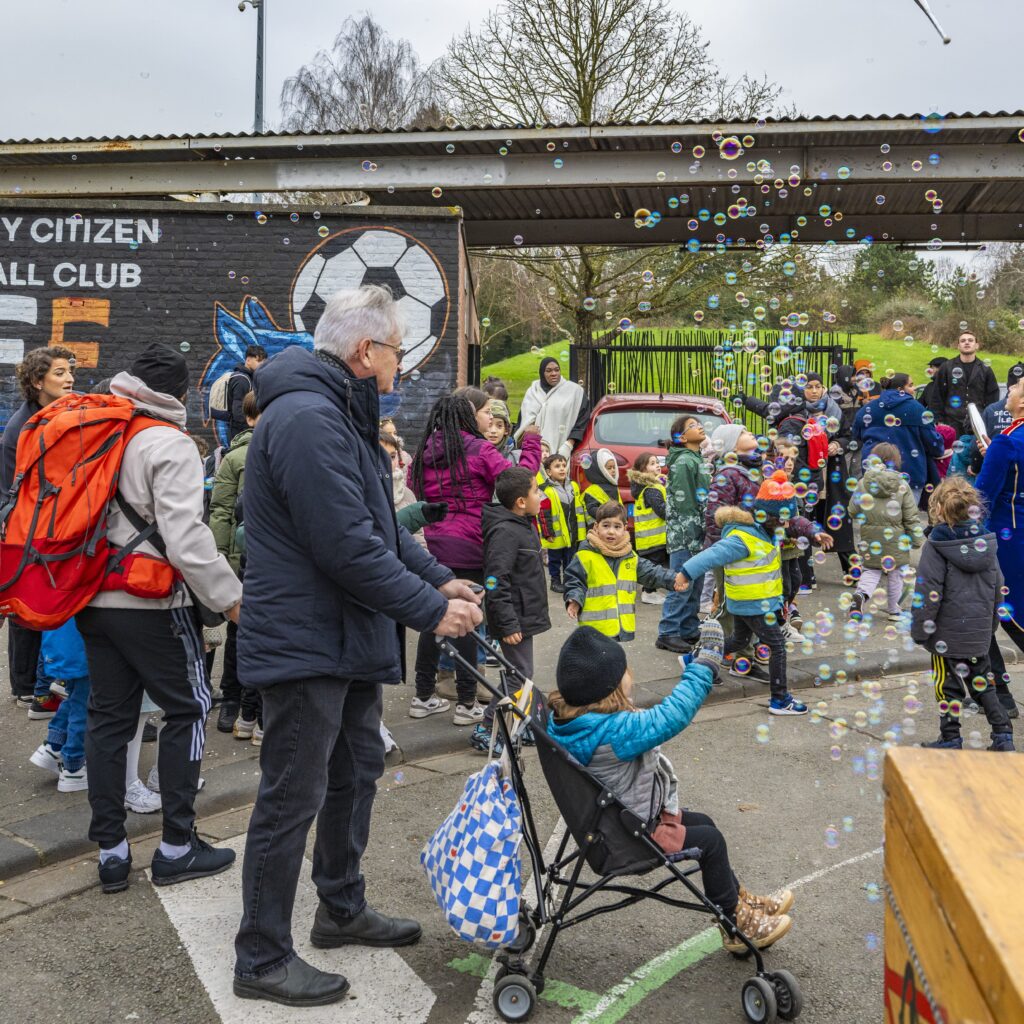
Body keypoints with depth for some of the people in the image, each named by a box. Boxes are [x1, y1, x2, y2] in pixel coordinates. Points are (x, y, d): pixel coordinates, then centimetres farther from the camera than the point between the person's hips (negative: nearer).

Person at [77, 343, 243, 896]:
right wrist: (230, 596, -14)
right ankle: (176, 846, 10)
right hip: (151, 603, -7)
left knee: (108, 716, 12)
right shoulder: (170, 444, -14)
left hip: (91, 597, 7)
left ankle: (111, 851, 17)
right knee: (187, 708, 6)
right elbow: (186, 538, -22)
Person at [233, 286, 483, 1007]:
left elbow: (380, 525, 18)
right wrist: (432, 611, -17)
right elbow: (348, 548, -27)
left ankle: (344, 910, 40)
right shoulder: (307, 419, -22)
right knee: (293, 801, 0)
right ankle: (262, 960, 16)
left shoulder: (342, 415, 14)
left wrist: (439, 578, 5)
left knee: (356, 774, 21)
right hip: (305, 644, -11)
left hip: (347, 642, 11)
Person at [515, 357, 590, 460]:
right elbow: (522, 421, 21)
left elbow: (582, 420, 0)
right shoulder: (533, 391, 17)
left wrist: (569, 445, -9)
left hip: (559, 448, -3)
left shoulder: (574, 390, 5)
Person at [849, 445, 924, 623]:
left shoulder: (863, 483, -5)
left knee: (871, 571, 11)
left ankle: (860, 595, -18)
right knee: (895, 574, 15)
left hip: (870, 540, 1)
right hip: (895, 540, -1)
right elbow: (911, 518, -4)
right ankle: (893, 609, 27)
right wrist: (919, 540, 5)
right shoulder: (902, 486, -8)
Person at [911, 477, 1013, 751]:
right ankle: (1003, 735, 21)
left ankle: (950, 741, 13)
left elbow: (928, 593, -15)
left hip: (948, 633, -5)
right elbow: (997, 587, 11)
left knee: (949, 685, 6)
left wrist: (919, 629, -5)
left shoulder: (936, 545, -15)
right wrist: (992, 622, 22)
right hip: (980, 632, 6)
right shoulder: (986, 541, 2)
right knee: (981, 681, 19)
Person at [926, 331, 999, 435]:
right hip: (952, 424, -1)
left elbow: (992, 398, 11)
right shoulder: (946, 367, 4)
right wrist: (938, 421, -1)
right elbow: (936, 396, 5)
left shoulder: (985, 370, 9)